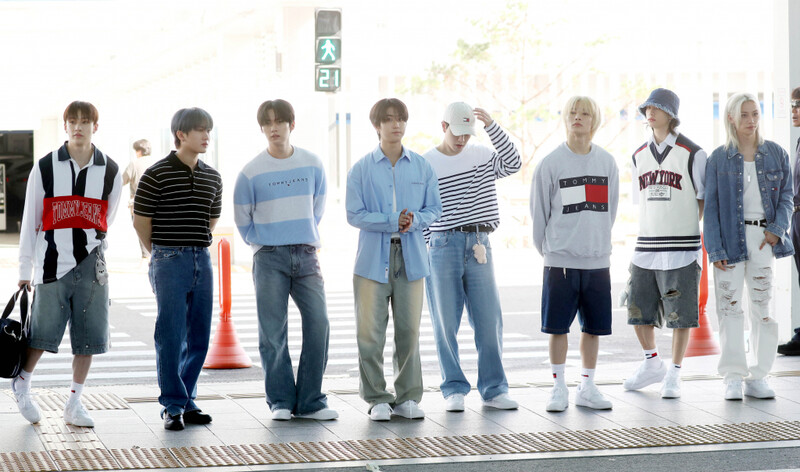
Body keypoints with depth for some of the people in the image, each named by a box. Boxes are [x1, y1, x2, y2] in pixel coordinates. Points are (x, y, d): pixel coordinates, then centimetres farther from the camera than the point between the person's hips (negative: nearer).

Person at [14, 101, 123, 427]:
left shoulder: (110, 172, 6)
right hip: (52, 263, -2)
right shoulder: (45, 168, 1)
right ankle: (22, 384, 25)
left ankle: (74, 404, 13)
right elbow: (30, 220, 5)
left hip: (91, 265, 2)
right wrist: (25, 269, 5)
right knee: (43, 332, -1)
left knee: (89, 337, 2)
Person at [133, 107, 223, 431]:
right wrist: (162, 253, 8)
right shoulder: (157, 174, -7)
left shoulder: (212, 177, 11)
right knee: (170, 337, -3)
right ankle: (173, 406, 3)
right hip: (169, 262, -5)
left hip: (202, 261, 6)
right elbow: (141, 221, -2)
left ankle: (187, 401, 18)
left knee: (198, 338, 7)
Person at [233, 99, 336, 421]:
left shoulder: (313, 165, 5)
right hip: (269, 258, -2)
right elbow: (242, 220, 8)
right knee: (273, 331, -3)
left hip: (306, 254, 2)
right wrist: (264, 245, 6)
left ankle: (310, 401, 3)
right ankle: (280, 400, 7)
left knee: (318, 323, -5)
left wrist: (306, 239, 12)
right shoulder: (251, 173, -3)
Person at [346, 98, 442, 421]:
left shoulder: (421, 167, 7)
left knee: (409, 331, 4)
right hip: (373, 258, -2)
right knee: (370, 333, -2)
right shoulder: (362, 169, 1)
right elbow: (354, 214, -4)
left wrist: (414, 221, -12)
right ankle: (377, 399, 8)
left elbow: (435, 209, 8)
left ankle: (406, 398, 14)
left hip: (411, 258, 2)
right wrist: (393, 222, -14)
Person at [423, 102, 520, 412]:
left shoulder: (482, 156, 9)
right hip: (442, 246, -2)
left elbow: (512, 163, -9)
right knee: (446, 323, 1)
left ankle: (493, 389, 10)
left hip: (478, 246, 2)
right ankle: (454, 390, 10)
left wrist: (492, 125, -15)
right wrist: (421, 255, -2)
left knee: (490, 320, 1)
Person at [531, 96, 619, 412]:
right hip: (560, 261, -3)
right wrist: (547, 249, 8)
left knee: (594, 327, 8)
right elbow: (538, 212, 4)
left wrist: (599, 244, 13)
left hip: (598, 260, 3)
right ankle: (559, 389, 11)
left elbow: (610, 210, 14)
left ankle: (587, 388, 19)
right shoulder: (550, 164, -3)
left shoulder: (607, 163, 6)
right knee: (558, 327, 0)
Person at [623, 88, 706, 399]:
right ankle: (652, 364, 28)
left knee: (680, 314, 0)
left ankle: (674, 375, 12)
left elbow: (704, 198, 1)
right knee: (637, 310, 8)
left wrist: (686, 228, -4)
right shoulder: (640, 156, 11)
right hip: (646, 246, 5)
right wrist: (650, 233, 7)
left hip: (682, 248, -5)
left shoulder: (692, 154, -4)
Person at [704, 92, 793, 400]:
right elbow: (710, 205, -1)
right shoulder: (719, 158, 2)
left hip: (764, 236, 2)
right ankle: (733, 377, 5)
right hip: (731, 237, -2)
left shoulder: (776, 154, 7)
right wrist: (715, 248, -9)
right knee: (730, 307, -3)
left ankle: (758, 377, 10)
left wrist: (776, 230, -8)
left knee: (763, 305, 3)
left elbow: (786, 195, 8)